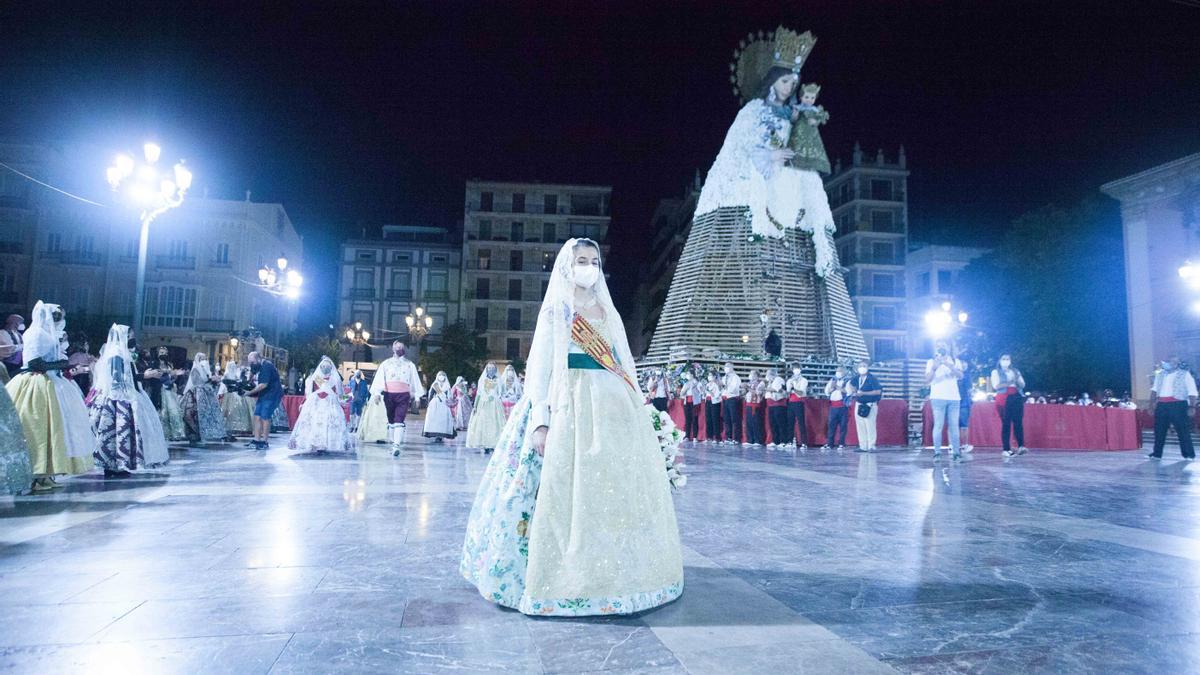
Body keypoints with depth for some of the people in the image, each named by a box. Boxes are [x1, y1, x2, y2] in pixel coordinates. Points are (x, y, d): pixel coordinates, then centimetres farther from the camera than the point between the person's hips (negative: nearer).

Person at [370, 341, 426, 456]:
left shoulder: (410, 365, 12)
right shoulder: (386, 363, 13)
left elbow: (415, 381, 10)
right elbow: (379, 379, 5)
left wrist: (416, 396, 3)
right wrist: (376, 393, -7)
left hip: (403, 395, -2)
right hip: (388, 394, 2)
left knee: (399, 421, -14)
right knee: (391, 420, 9)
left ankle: (396, 446, -22)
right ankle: (393, 444, 20)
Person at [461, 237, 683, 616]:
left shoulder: (609, 314, 19)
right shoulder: (554, 311, 4)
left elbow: (625, 367, 17)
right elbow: (540, 367, -5)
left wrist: (637, 411, 8)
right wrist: (540, 420, -16)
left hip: (613, 409, 5)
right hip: (570, 407, -5)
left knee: (620, 487, 5)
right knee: (566, 489, -9)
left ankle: (614, 575, 18)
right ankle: (565, 579, 2)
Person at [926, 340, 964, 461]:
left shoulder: (955, 361, 13)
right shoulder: (931, 362, 9)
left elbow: (960, 376, -5)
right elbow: (927, 380, -1)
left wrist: (948, 364, -20)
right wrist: (934, 368, -18)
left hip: (954, 397, 2)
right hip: (938, 397, -2)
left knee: (954, 425, -1)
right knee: (938, 425, -8)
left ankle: (956, 451, 2)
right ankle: (937, 452, -8)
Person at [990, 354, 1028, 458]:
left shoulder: (1015, 371, 20)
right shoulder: (996, 372, 8)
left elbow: (1023, 385, 11)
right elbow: (996, 386, -6)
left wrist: (1016, 379, -8)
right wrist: (1009, 383, -13)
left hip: (1017, 398, 4)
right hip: (1003, 399, -4)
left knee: (1018, 422, -7)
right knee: (1006, 423, -7)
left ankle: (1021, 446, -12)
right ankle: (1006, 449, -8)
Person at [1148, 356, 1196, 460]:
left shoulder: (1185, 374, 1)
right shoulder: (1159, 374, 15)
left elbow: (1192, 392, -4)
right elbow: (1154, 389, 17)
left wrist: (1192, 407, -12)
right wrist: (1152, 402, 7)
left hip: (1178, 405, -4)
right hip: (1161, 405, 4)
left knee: (1183, 431, -1)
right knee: (1159, 430, 6)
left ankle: (1189, 455, 9)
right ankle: (1157, 454, 12)